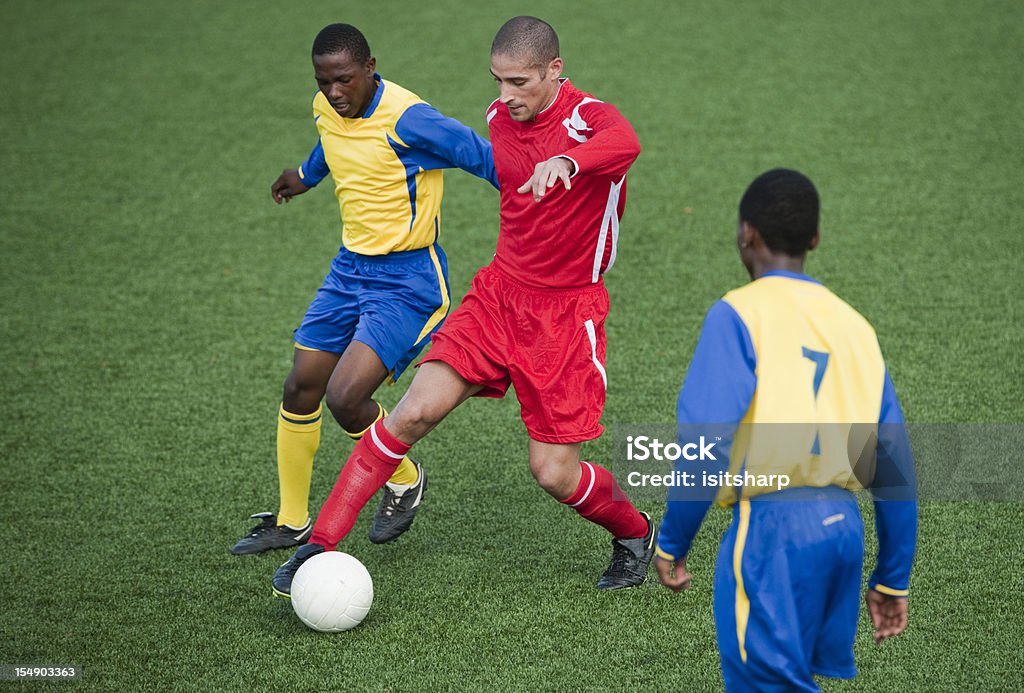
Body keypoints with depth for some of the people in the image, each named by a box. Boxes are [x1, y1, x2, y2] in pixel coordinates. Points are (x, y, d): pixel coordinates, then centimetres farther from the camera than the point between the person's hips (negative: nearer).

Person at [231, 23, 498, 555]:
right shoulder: (326, 109, 2)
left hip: (408, 280, -8)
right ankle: (291, 523, 27)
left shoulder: (406, 118, -23)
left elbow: (482, 156, -18)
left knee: (345, 397, -18)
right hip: (350, 267, 8)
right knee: (300, 389, 9)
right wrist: (306, 175, 46)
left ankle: (404, 479, 13)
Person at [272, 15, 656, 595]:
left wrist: (564, 162, -64)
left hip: (567, 312, -5)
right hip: (499, 292, 5)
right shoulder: (500, 118, 3)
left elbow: (626, 143, -45)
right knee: (416, 411, -13)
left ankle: (636, 535, 27)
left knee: (554, 474, -5)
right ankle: (320, 547, -9)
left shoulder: (589, 117, -18)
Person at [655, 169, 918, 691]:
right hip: (843, 525, 7)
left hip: (771, 527, -7)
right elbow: (896, 463, 14)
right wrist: (892, 581, 20)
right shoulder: (854, 326, 15)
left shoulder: (738, 315, -4)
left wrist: (671, 544, -5)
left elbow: (706, 443, -15)